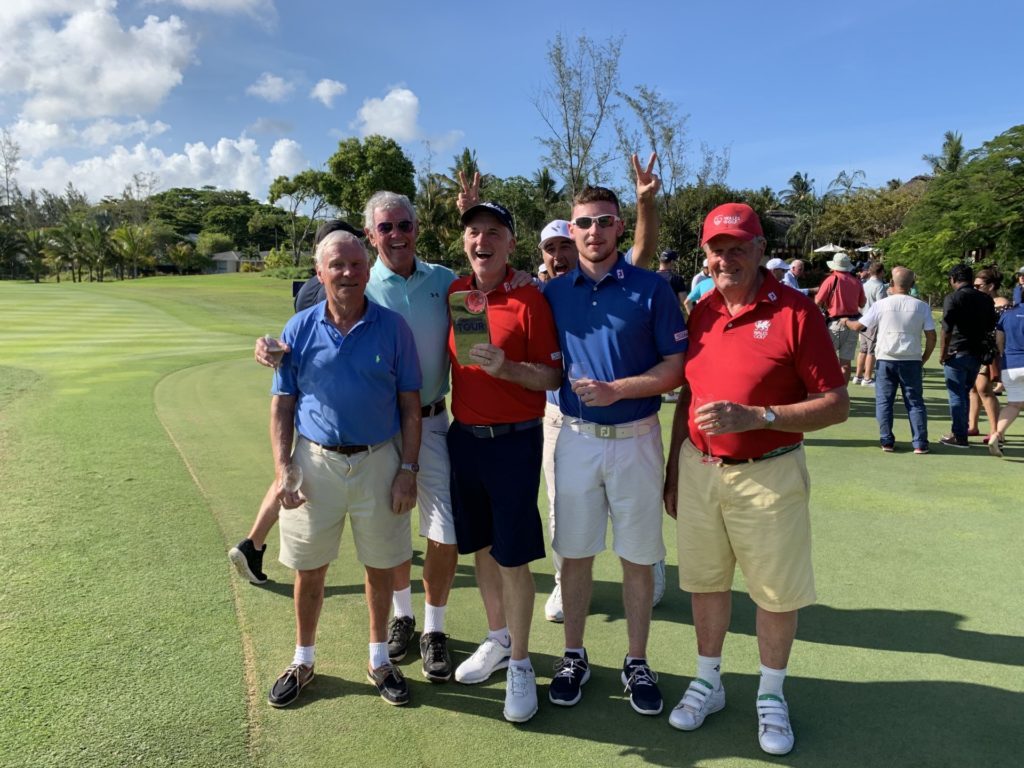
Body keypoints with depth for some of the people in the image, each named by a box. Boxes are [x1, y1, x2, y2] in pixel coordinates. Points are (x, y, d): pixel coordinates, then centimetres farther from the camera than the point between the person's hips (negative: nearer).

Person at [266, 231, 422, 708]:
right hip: (315, 462, 1)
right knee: (309, 570, 12)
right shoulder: (300, 329, 0)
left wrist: (407, 470, -6)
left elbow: (410, 405, -1)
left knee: (379, 567, 12)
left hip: (378, 461, 0)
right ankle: (303, 660, 33)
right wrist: (282, 468, -7)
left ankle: (379, 659, 32)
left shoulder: (392, 328, -3)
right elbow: (282, 404, 3)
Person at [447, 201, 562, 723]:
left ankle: (520, 665, 18)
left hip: (514, 441, -5)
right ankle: (497, 640, 36)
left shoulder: (530, 301, -10)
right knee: (480, 546, 16)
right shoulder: (455, 293, 5)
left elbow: (552, 377, -10)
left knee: (512, 556, 1)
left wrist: (507, 368, -24)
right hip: (463, 436, 6)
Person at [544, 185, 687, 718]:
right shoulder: (554, 293, 4)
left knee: (638, 556, 9)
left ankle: (637, 662, 26)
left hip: (635, 438, -2)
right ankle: (573, 656, 28)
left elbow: (676, 368, -7)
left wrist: (617, 389, -18)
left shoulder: (651, 289, -4)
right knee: (575, 552, 11)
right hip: (576, 437, 2)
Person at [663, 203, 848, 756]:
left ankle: (771, 695, 32)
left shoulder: (795, 310, -10)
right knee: (705, 579, 15)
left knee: (778, 589, 9)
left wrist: (754, 416, -23)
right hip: (699, 470, 4)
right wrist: (673, 471, 13)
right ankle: (707, 682, 35)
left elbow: (836, 404, -11)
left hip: (768, 475, -4)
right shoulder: (701, 312, 6)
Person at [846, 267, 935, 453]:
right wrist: (923, 360, 12)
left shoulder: (881, 304, -4)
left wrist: (846, 321, 23)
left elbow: (858, 326, 2)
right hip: (912, 360, 1)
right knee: (915, 402, 7)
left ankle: (887, 442, 7)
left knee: (884, 401, 7)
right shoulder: (921, 306, 1)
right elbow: (931, 338, 1)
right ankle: (920, 444, 5)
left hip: (886, 359, -1)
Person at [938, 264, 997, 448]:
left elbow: (947, 329, -17)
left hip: (957, 354, -6)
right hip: (977, 353, 6)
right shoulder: (986, 300, 8)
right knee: (965, 394, 18)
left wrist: (943, 353, -11)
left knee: (956, 395, 0)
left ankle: (959, 437, 2)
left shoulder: (952, 298, -11)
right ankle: (961, 432, 24)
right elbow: (991, 327, 12)